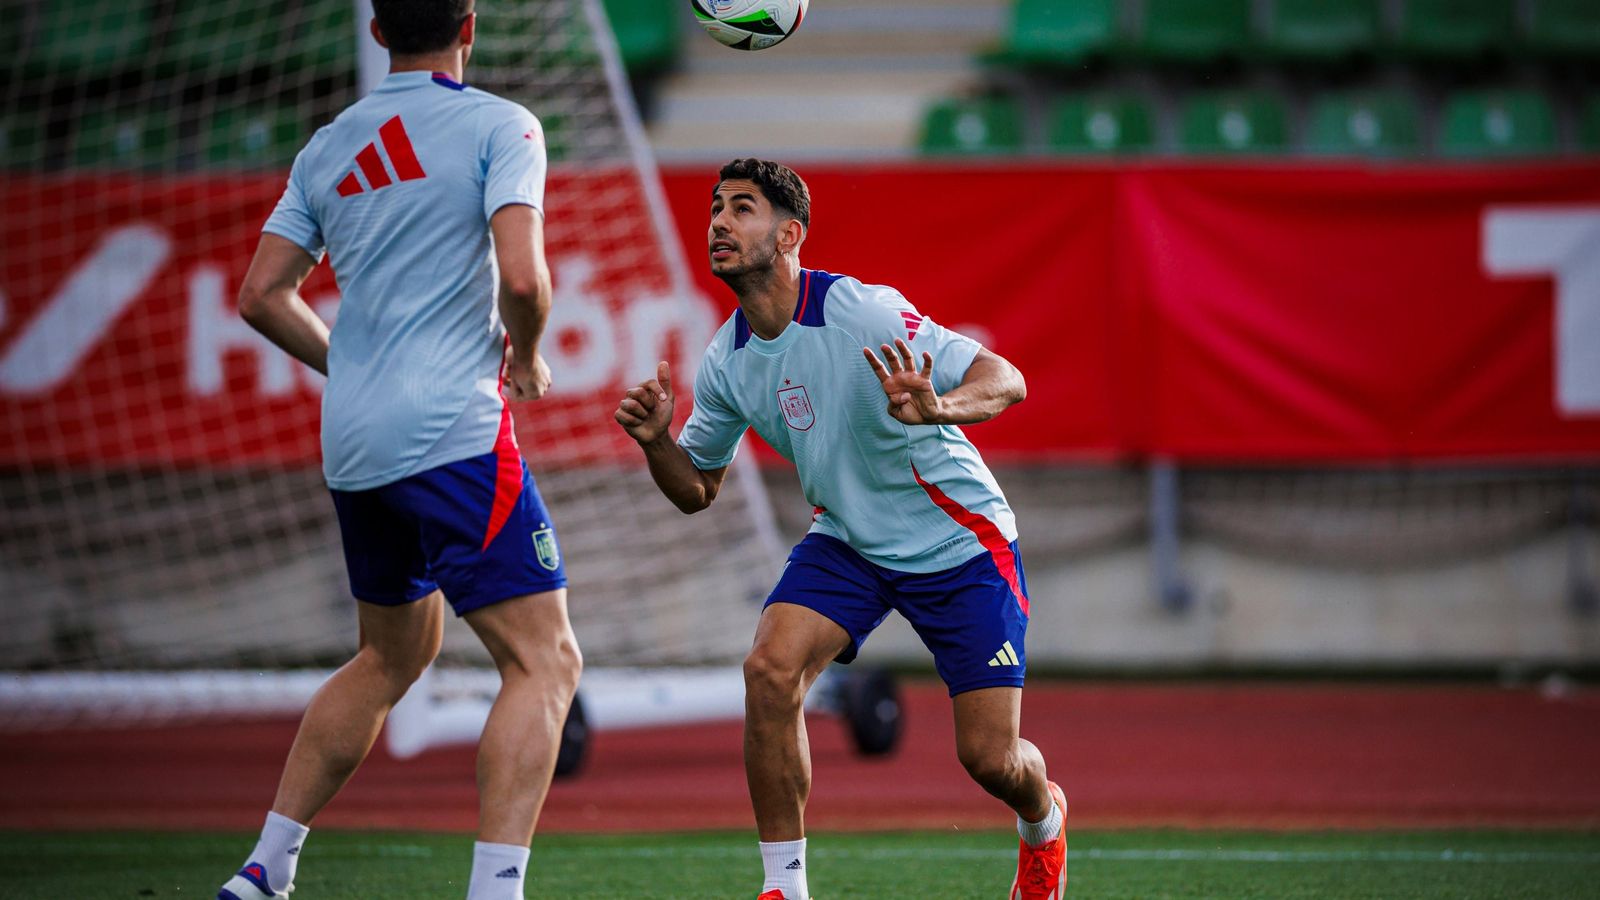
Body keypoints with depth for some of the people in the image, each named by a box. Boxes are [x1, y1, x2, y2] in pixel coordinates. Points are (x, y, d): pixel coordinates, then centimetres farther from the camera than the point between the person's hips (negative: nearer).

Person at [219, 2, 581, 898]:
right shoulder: (497, 126, -5)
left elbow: (263, 295, 13)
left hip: (353, 447, 7)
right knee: (545, 662, -6)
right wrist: (526, 356, 3)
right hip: (453, 432, -7)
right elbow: (521, 276, -17)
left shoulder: (329, 147, 13)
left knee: (393, 655, 24)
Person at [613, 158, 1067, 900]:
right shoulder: (726, 363, -6)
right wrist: (656, 441, -14)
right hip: (848, 543, 4)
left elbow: (1005, 380, -27)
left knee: (990, 758, -5)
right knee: (770, 669, -23)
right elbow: (696, 489, 8)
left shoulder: (862, 313, -24)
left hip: (960, 544, -4)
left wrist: (938, 408, -49)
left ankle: (1043, 819, 34)